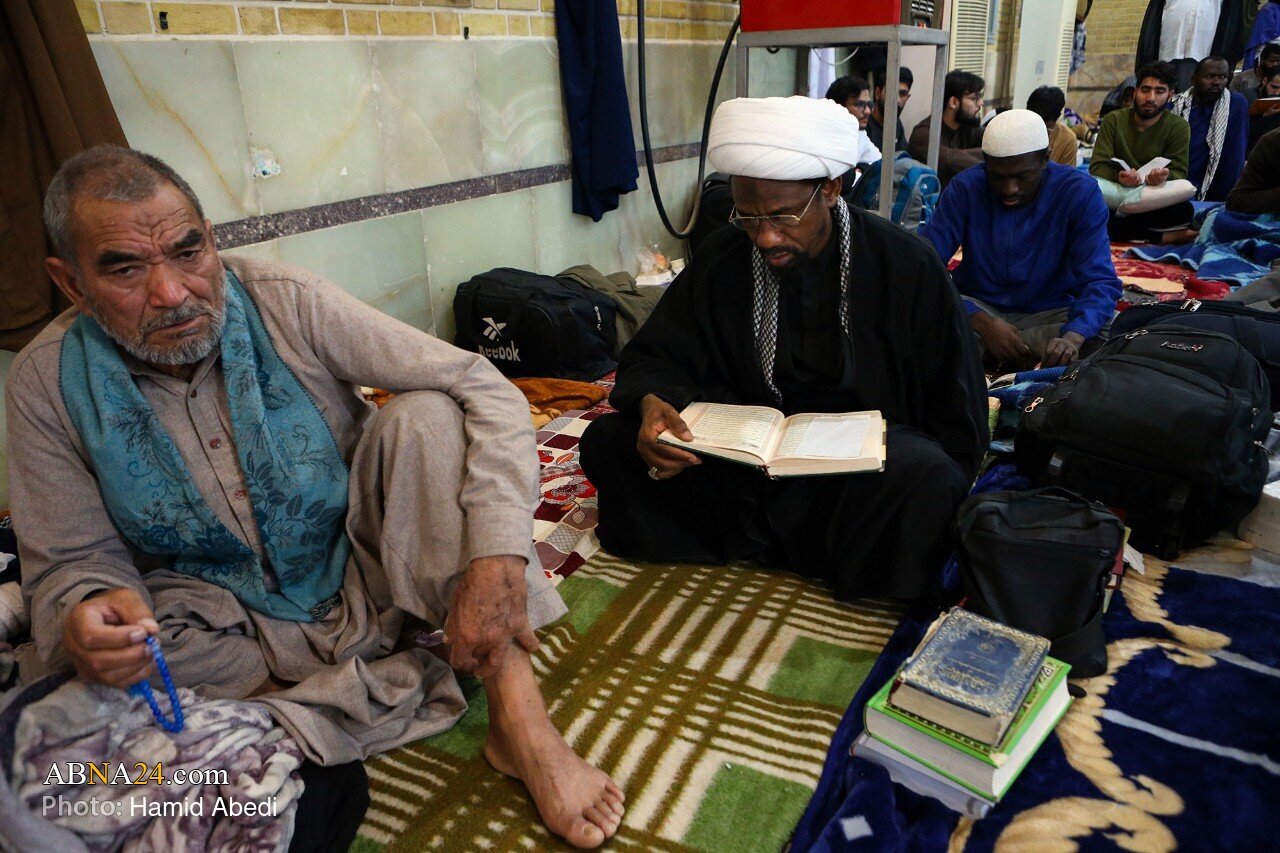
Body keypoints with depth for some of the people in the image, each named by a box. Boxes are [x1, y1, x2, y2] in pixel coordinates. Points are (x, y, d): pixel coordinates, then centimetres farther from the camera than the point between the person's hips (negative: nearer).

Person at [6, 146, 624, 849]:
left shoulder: (287, 303, -16)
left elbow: (485, 389, -21)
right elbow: (71, 562, -3)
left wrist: (497, 555, -35)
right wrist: (87, 609, -30)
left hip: (363, 577, -1)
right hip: (231, 625, 2)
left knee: (423, 417, -25)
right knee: (70, 676, -26)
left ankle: (519, 722, -28)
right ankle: (398, 684, -17)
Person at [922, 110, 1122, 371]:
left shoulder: (1080, 192, -11)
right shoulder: (964, 188, -10)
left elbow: (1099, 280, -18)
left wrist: (1072, 337, -41)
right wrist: (982, 322, -34)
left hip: (1049, 312, 2)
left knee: (1108, 332, -31)